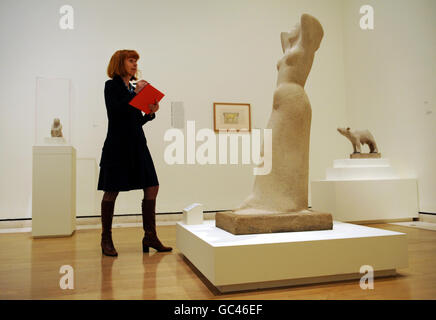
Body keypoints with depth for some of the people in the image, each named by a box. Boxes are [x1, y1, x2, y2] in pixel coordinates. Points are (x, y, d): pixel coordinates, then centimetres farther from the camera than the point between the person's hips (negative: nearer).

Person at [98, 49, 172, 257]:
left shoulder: (134, 89, 17)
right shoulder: (111, 85, 0)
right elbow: (115, 111, -16)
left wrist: (151, 113, 1)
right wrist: (135, 93, -13)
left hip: (137, 144, 7)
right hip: (118, 144, -7)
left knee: (152, 186, 0)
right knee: (112, 191, 1)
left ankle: (150, 237, 8)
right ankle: (106, 239, 14)